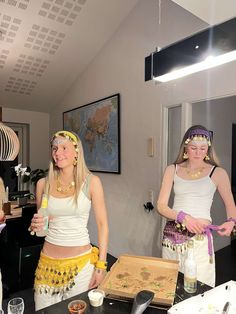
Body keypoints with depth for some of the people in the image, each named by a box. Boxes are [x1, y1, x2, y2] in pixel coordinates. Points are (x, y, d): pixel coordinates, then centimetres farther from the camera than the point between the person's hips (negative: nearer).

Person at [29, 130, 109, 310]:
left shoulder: (91, 182, -10)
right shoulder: (43, 184, -1)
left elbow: (102, 224, -7)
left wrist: (101, 265, -8)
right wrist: (35, 225, -9)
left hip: (81, 261, -2)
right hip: (48, 261, 3)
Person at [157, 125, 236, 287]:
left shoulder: (218, 173, 0)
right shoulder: (172, 170, 3)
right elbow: (161, 205, -1)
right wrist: (183, 217, -17)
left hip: (200, 237, -2)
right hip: (172, 235, 2)